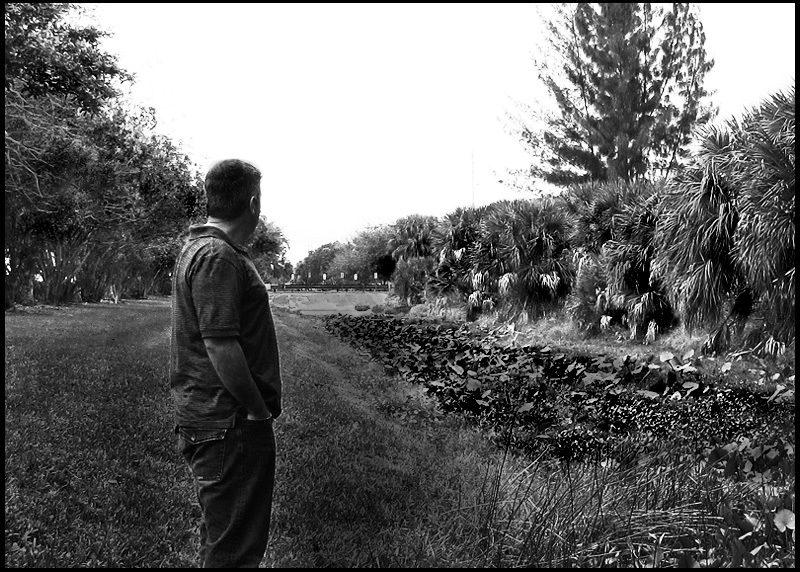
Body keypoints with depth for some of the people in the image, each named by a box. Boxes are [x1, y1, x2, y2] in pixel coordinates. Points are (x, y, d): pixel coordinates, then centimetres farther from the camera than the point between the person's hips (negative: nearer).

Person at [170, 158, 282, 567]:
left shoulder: (200, 249, 13)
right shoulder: (218, 258, -19)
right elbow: (221, 346, -24)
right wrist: (259, 410, -14)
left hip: (204, 414, 10)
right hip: (230, 424, -10)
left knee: (222, 533, 22)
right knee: (234, 547, 2)